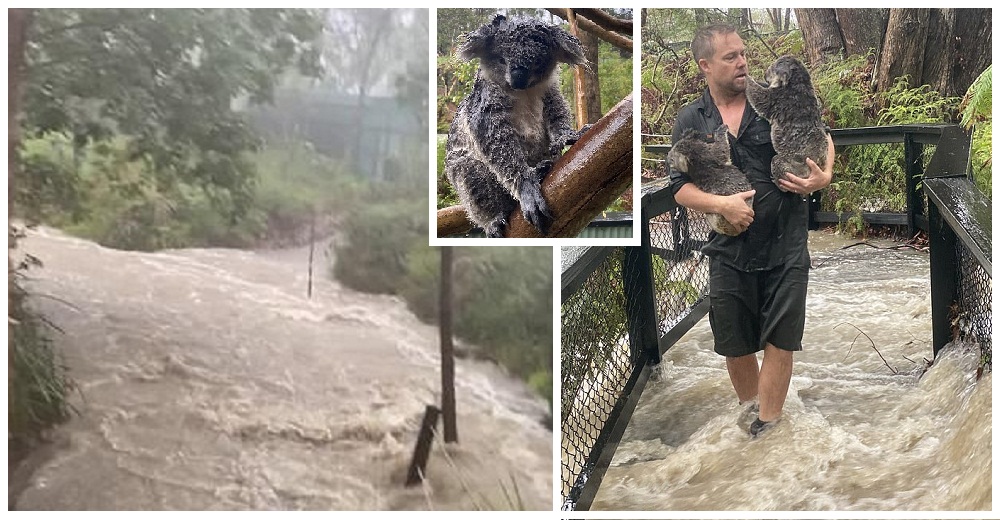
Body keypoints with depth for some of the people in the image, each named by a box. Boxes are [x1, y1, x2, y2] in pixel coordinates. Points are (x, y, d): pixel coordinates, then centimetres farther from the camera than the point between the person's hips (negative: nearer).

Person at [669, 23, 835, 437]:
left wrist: (824, 176, -6)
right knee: (735, 344, 12)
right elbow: (680, 188, -1)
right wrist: (722, 204, -18)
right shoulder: (690, 120, 1)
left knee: (780, 340, 0)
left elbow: (820, 137, 12)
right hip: (729, 251, 1)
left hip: (785, 247, -1)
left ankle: (768, 426, 11)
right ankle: (750, 410, 36)